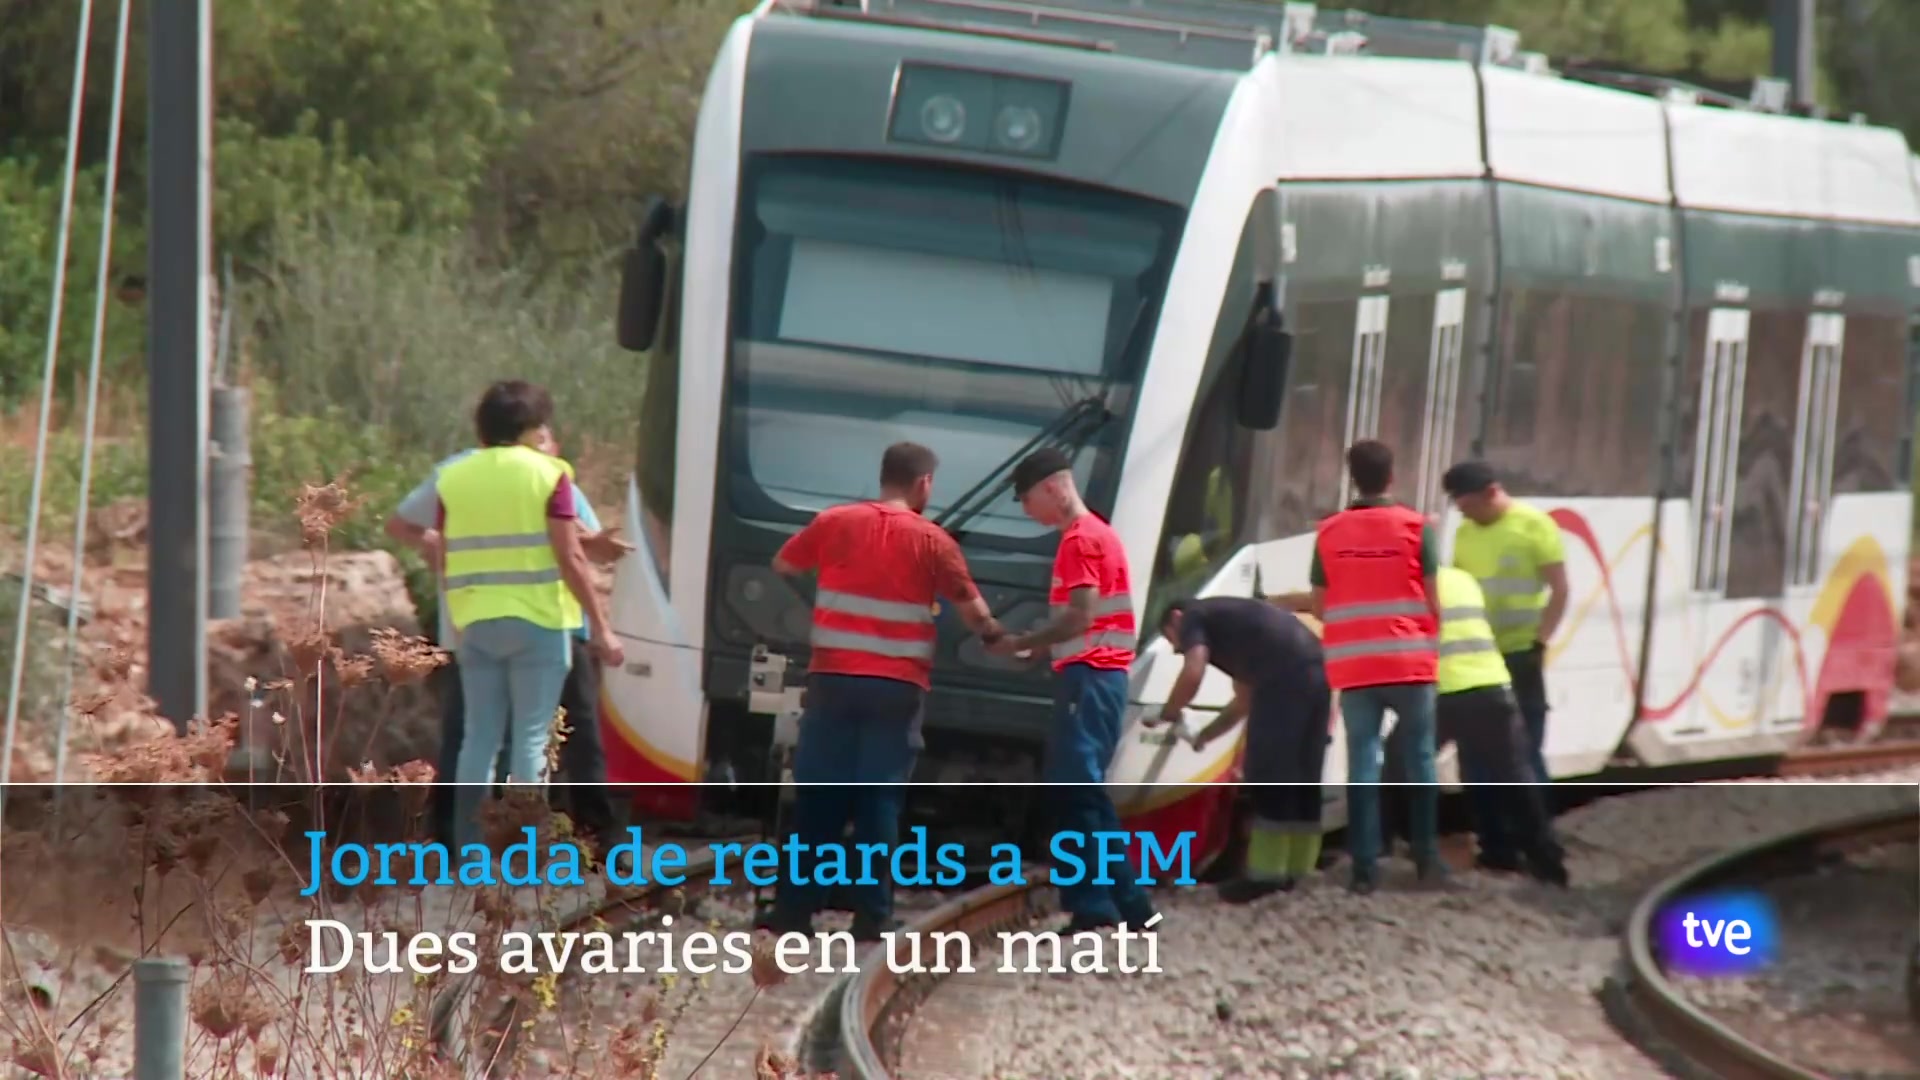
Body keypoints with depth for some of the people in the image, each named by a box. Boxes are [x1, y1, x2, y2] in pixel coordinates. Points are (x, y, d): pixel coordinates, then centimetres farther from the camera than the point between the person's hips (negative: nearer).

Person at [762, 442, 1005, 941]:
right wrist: (994, 635, 22)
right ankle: (873, 914, 0)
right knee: (880, 800, 2)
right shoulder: (931, 540, -2)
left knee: (817, 796, 5)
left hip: (833, 679, 2)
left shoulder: (835, 523, 3)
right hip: (897, 688, -2)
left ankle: (794, 908, 3)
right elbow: (971, 609, 2)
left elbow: (783, 564, 17)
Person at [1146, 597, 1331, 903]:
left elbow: (1193, 673, -5)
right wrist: (1205, 735, 46)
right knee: (1302, 779, 14)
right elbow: (1246, 700, 40)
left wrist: (1168, 714, 10)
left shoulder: (1194, 617, 12)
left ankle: (1266, 875, -2)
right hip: (1316, 670, 8)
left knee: (1268, 777, -3)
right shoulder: (1231, 620, 36)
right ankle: (1295, 872, 18)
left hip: (1283, 675, -8)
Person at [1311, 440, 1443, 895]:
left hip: (1352, 666, 1)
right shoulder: (1416, 528, -4)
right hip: (1410, 663, -1)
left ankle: (1365, 865, -2)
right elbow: (1435, 601, -5)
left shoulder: (1330, 533, 3)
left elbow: (1319, 606, 6)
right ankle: (1426, 856, 14)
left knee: (1362, 763, 2)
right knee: (1420, 758, 11)